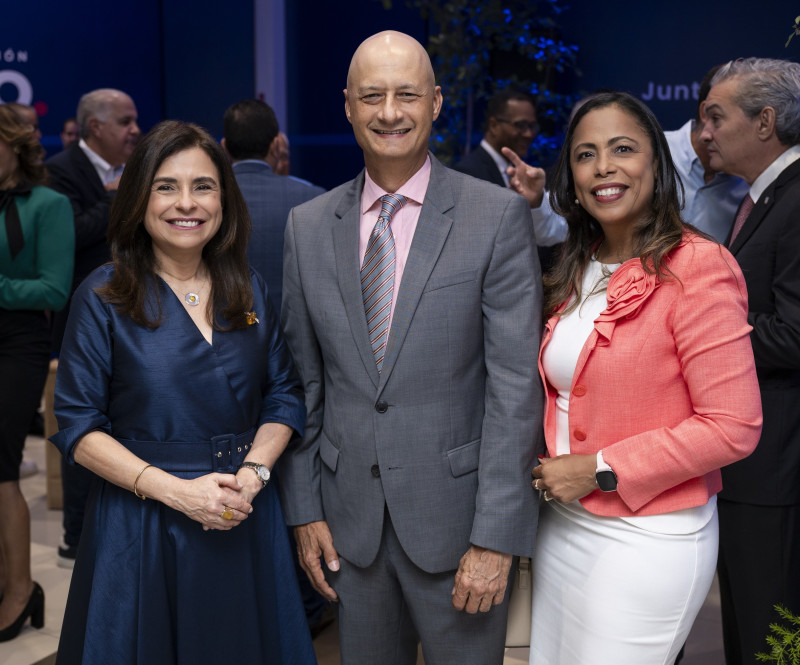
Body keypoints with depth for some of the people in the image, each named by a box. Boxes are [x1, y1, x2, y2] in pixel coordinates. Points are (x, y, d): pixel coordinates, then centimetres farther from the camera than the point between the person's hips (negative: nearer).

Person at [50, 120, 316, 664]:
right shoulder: (103, 297, -6)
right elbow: (78, 426, -8)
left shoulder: (249, 291, 5)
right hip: (141, 525, -3)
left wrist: (253, 474, -11)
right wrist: (178, 491, -17)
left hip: (246, 524, 3)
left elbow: (284, 396, 7)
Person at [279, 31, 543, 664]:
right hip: (349, 518, 3)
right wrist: (304, 510, 4)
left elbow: (516, 384, -11)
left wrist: (496, 536, -14)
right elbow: (302, 380, 7)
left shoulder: (498, 216, -8)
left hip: (455, 517, -3)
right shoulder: (308, 226, 4)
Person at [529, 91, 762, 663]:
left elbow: (734, 427, -19)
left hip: (647, 540, -7)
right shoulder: (578, 271, 8)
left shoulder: (696, 269, -15)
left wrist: (600, 469, -18)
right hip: (563, 523, 7)